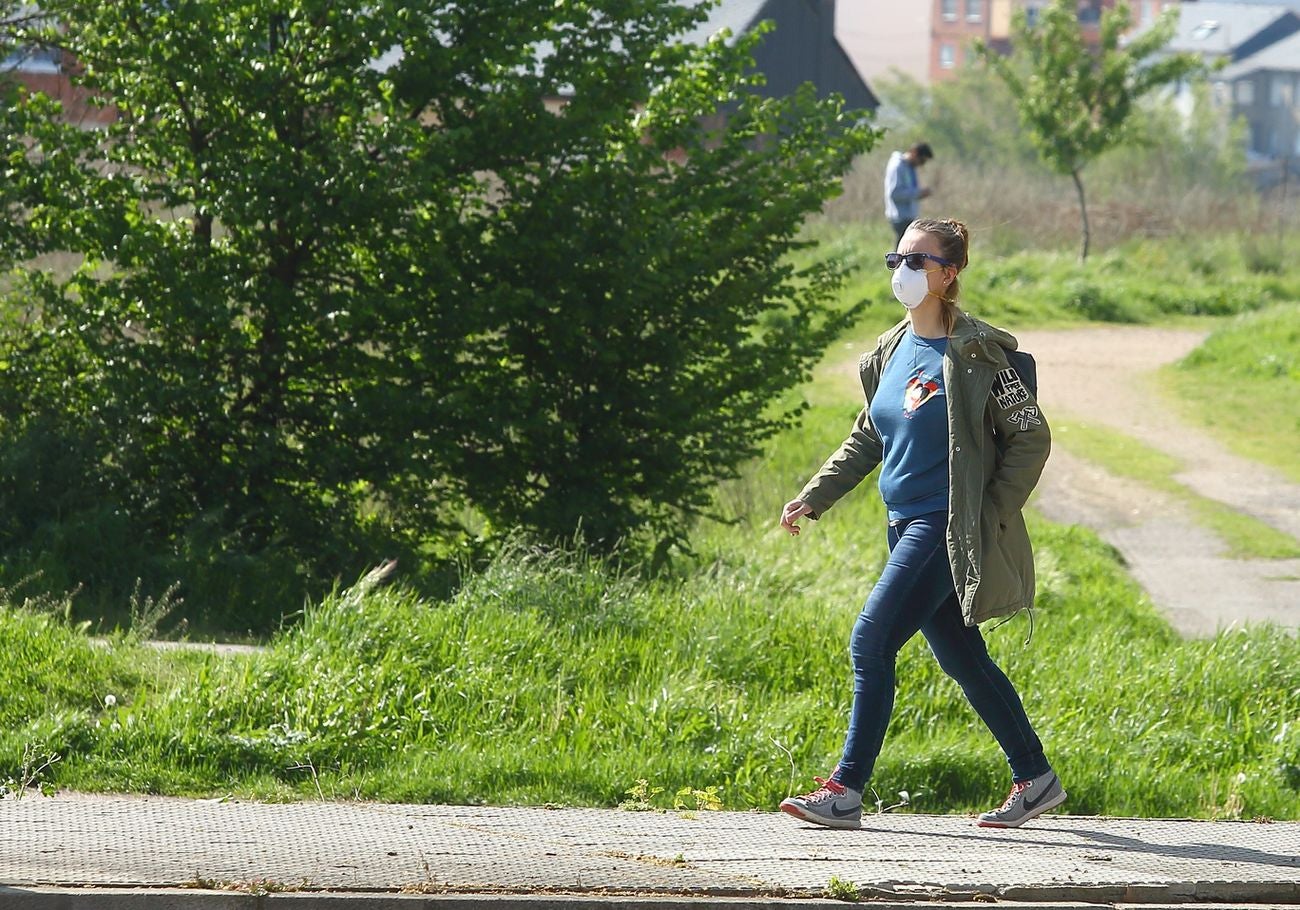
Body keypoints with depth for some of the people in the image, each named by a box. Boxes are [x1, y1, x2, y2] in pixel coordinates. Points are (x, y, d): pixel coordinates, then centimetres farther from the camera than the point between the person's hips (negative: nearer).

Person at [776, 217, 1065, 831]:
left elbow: (1031, 436, -8)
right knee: (962, 660, 11)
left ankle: (846, 791, -11)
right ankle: (1035, 779, 21)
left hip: (948, 528, -8)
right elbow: (865, 440, 22)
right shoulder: (890, 354, 12)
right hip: (906, 527, 8)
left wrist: (990, 520, -11)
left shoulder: (976, 353, -9)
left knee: (871, 641, -14)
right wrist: (812, 499, 13)